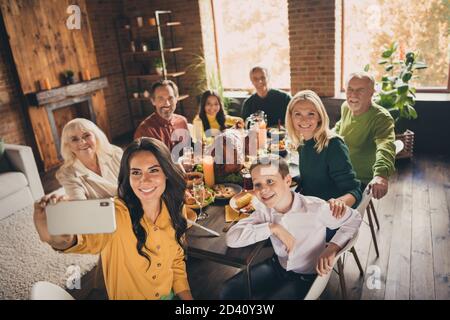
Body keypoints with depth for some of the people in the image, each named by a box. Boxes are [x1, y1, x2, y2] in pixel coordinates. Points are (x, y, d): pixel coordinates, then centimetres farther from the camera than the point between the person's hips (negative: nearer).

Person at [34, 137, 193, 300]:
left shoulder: (173, 211, -14)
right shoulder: (116, 213, -28)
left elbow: (176, 261, -1)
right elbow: (92, 238, -50)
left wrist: (186, 295, -10)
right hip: (127, 295, -2)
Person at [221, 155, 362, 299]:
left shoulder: (315, 208, -25)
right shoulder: (264, 210, -14)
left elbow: (354, 218, -11)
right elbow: (231, 239, -22)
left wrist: (332, 248, -25)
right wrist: (272, 227, -28)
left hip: (307, 277, -3)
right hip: (278, 266, 4)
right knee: (229, 291, -5)